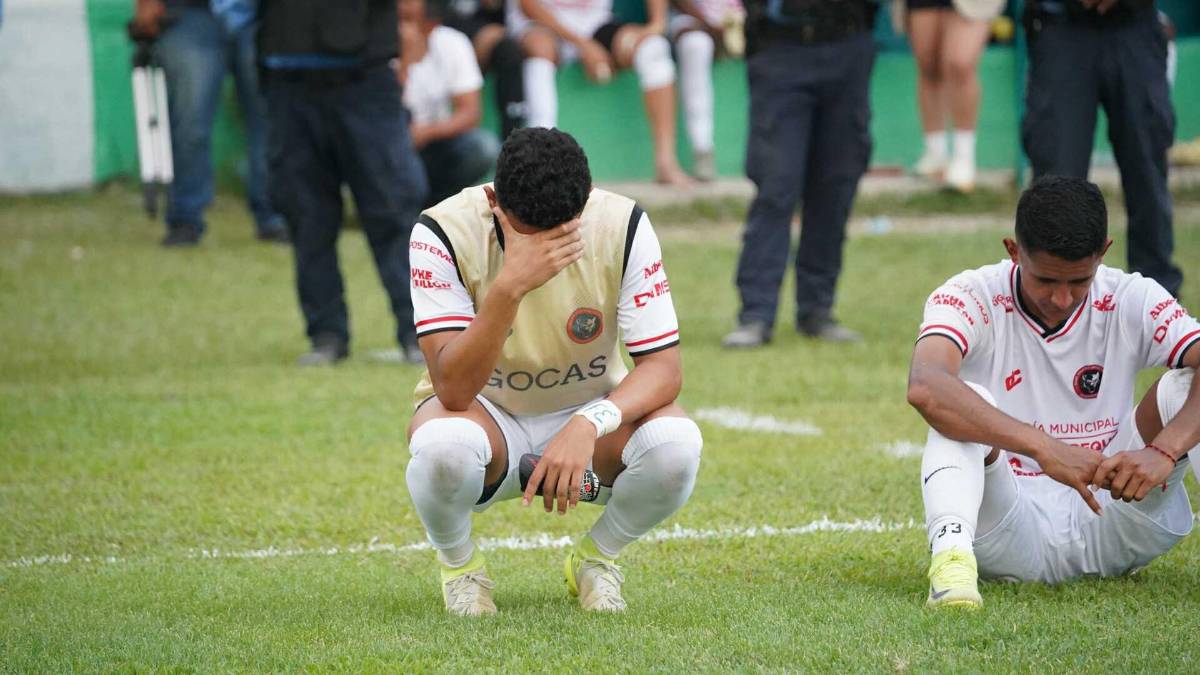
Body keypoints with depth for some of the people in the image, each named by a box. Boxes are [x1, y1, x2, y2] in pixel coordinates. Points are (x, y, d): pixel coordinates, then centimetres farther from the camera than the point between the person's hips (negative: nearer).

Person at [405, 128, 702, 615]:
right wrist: (511, 286, -44)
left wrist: (588, 424, -37)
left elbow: (663, 367, -19)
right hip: (486, 416, -2)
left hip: (588, 413, 2)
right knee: (443, 444, -38)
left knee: (675, 443, -31)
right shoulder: (444, 232, -24)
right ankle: (459, 562, -2)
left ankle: (594, 557, 2)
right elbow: (453, 391, -31)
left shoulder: (622, 225, -19)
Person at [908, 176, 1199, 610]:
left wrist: (1162, 452, -40)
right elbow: (925, 387, -33)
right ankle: (951, 556, -48)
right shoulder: (970, 299, -11)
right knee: (969, 404, -27)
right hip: (1011, 534, -2)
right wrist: (1044, 448, -44)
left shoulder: (1132, 302, -3)